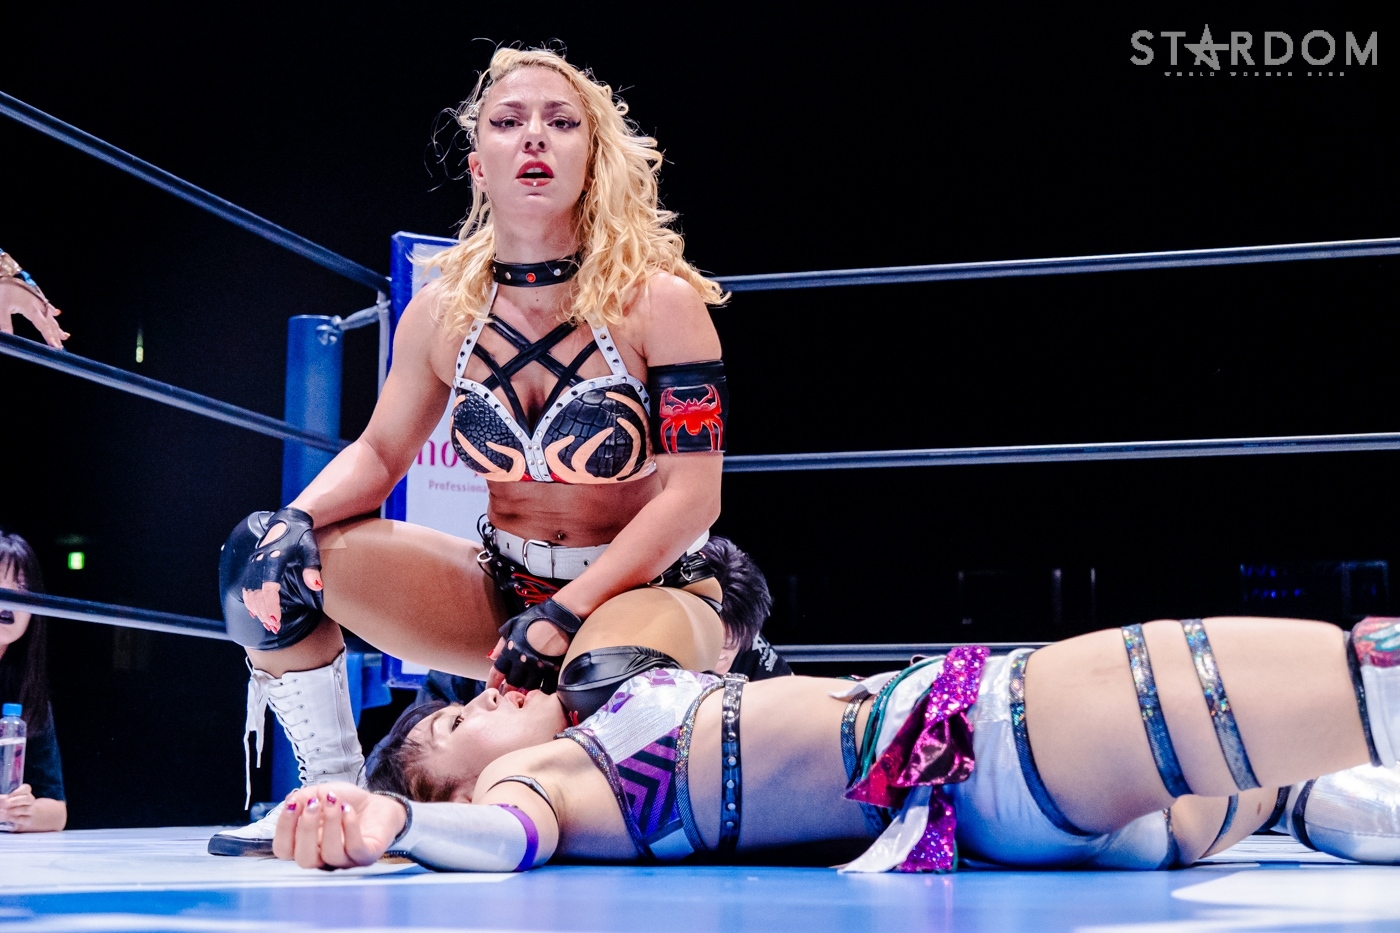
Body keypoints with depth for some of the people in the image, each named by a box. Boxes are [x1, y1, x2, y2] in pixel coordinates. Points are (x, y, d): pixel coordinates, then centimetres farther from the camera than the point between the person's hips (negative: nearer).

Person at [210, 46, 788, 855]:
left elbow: (692, 496, -17)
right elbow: (377, 454, 10)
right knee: (264, 554, -10)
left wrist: (563, 615, -24)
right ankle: (332, 791, 4)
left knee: (607, 683, -40)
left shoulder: (660, 301, -14)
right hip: (503, 589, 4)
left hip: (653, 587, -4)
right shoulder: (443, 313, -2)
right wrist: (296, 520, -13)